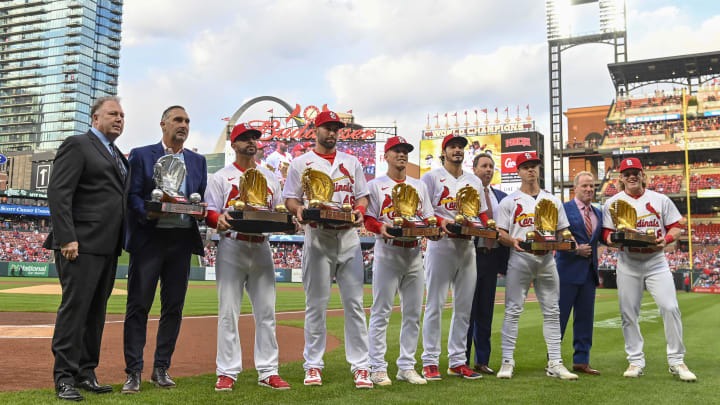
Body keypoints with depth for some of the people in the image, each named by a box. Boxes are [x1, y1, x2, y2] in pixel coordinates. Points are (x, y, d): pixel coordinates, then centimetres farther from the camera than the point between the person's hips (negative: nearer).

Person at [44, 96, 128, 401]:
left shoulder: (118, 156, 21)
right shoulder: (77, 145, -3)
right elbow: (57, 193, -12)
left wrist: (121, 241, 11)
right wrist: (67, 238, -19)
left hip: (108, 247, 8)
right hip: (82, 245, -8)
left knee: (96, 311, 10)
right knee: (75, 307, -5)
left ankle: (85, 373, 18)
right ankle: (64, 377, 3)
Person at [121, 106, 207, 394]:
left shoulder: (198, 161, 16)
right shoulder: (141, 155, 5)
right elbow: (132, 195, -3)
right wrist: (149, 213, -21)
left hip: (182, 240, 4)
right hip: (149, 238, -3)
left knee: (174, 306, 6)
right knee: (139, 305, -2)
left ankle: (161, 369, 17)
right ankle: (134, 372, 5)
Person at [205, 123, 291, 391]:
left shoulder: (270, 177, 18)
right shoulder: (221, 177, 6)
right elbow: (209, 211, -2)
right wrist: (219, 220, -24)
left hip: (261, 248, 4)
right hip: (231, 248, -3)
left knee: (266, 312, 4)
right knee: (228, 312, -3)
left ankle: (268, 372, 10)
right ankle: (227, 372, 4)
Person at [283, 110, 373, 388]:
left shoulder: (351, 162, 17)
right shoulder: (301, 163, 9)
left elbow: (362, 196, 16)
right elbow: (290, 198, 6)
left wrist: (360, 211, -5)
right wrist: (299, 210, -16)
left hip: (348, 238, 2)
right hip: (317, 238, -2)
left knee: (354, 303, 0)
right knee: (316, 305, 2)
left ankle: (360, 366, 5)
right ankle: (313, 366, 12)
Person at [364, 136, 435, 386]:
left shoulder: (419, 186, 18)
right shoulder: (376, 185, 4)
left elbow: (427, 217, 16)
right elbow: (367, 219, -3)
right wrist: (381, 227, -23)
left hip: (414, 255, 5)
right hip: (387, 255, -5)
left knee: (413, 313, 7)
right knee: (381, 312, -4)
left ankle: (406, 367, 16)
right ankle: (378, 368, 3)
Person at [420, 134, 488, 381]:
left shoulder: (474, 182, 19)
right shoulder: (431, 178, 4)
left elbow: (483, 212, 20)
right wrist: (440, 221, -20)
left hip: (467, 246, 5)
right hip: (441, 245, -5)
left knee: (464, 306, 7)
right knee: (436, 304, -5)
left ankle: (457, 361, 16)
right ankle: (430, 361, 2)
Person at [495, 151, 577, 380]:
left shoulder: (552, 201, 15)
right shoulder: (509, 201, 7)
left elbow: (563, 232, 14)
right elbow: (500, 233, 1)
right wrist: (514, 242, -19)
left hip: (546, 259, 3)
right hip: (519, 259, -3)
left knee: (552, 312, 4)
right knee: (513, 310, -4)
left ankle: (555, 364, 9)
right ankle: (507, 361, 2)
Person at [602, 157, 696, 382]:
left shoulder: (660, 200, 6)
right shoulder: (612, 203, 5)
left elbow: (676, 227, 7)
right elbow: (606, 233, 3)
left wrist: (666, 239, -13)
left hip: (656, 261, 0)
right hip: (627, 264, 0)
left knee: (670, 307, -9)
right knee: (628, 313, 2)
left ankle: (676, 361, 4)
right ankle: (636, 361, 14)